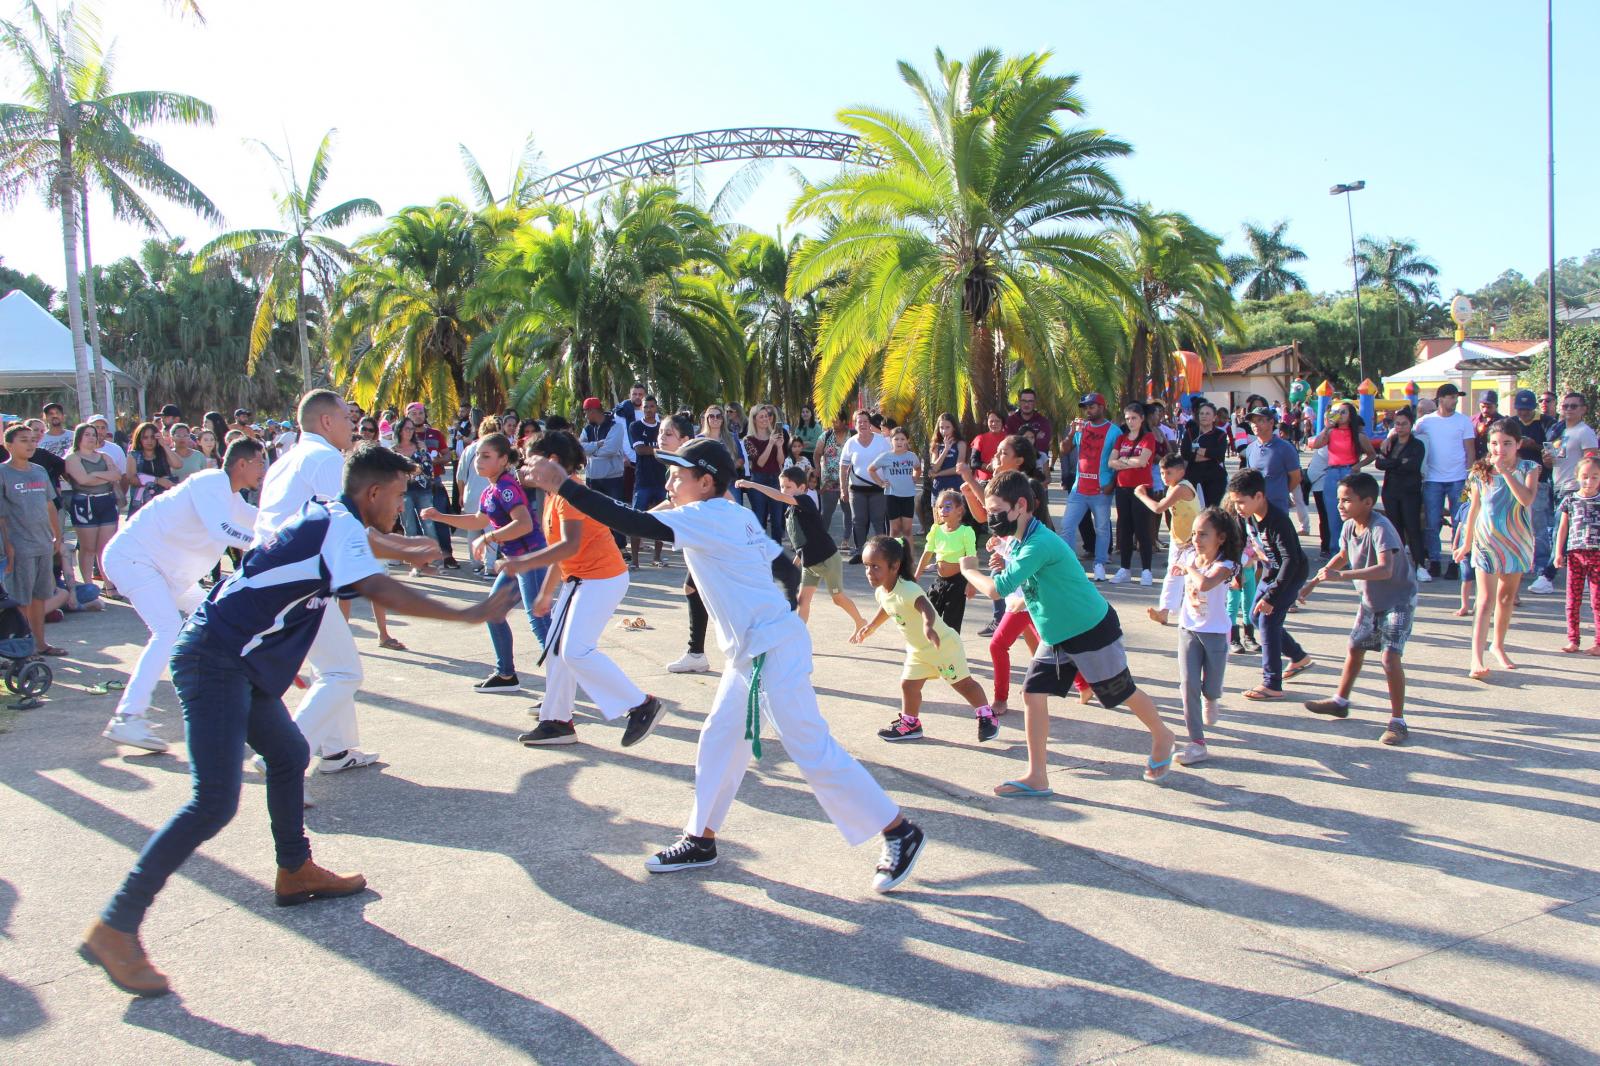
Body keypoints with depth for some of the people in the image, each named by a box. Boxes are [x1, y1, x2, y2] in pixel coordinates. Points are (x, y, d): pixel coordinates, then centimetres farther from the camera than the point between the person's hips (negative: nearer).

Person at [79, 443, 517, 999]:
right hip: (215, 661, -11)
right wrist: (467, 615, -27)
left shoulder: (323, 517, 15)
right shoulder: (339, 525, -13)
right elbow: (380, 590, -28)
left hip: (240, 664, 11)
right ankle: (113, 929, -8)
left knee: (289, 754, 22)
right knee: (214, 804, -13)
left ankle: (295, 871, 36)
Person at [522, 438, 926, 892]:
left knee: (812, 749, -4)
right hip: (750, 651, 10)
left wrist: (563, 485, -19)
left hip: (773, 652, -10)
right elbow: (788, 569, 15)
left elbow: (629, 521, -23)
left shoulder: (706, 516, -15)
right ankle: (701, 840, 28)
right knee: (720, 737, 16)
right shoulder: (737, 517, 12)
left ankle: (900, 832, 6)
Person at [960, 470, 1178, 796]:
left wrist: (969, 570, -19)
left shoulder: (1040, 543, -32)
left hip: (1093, 631, -8)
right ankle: (1037, 778, 5)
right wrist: (1006, 565, -9)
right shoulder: (1016, 542, -1)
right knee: (1033, 694, -2)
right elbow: (1030, 586, 10)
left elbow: (996, 590, -38)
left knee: (1122, 693, 12)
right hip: (1055, 636, 8)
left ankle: (1163, 738, 41)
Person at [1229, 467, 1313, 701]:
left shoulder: (1278, 520, -33)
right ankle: (1299, 658, 34)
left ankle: (1272, 686, -9)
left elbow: (1290, 561, -35)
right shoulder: (1247, 516, -10)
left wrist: (1271, 596, -37)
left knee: (1268, 620, -14)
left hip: (1291, 575, -9)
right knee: (1256, 616, 16)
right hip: (1270, 572, 9)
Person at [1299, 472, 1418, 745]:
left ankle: (1398, 721, -8)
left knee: (1390, 656, -18)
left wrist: (1341, 575, -51)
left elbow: (1385, 569, -46)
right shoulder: (1349, 526, -7)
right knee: (1355, 648, 19)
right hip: (1370, 600, 8)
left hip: (1398, 601, -8)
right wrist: (1314, 581, 13)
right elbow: (1343, 556, 15)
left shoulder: (1380, 528, -31)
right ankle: (1340, 701, 38)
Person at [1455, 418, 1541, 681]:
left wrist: (1505, 471, -29)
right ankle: (1476, 660, -19)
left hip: (1516, 542, 2)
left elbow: (1527, 499, -24)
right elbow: (1474, 509, 6)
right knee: (1486, 601, -11)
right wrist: (1467, 543, 14)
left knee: (1507, 597, 16)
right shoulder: (1481, 472, -4)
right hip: (1487, 541, -1)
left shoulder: (1528, 469, -5)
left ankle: (1498, 644, 35)